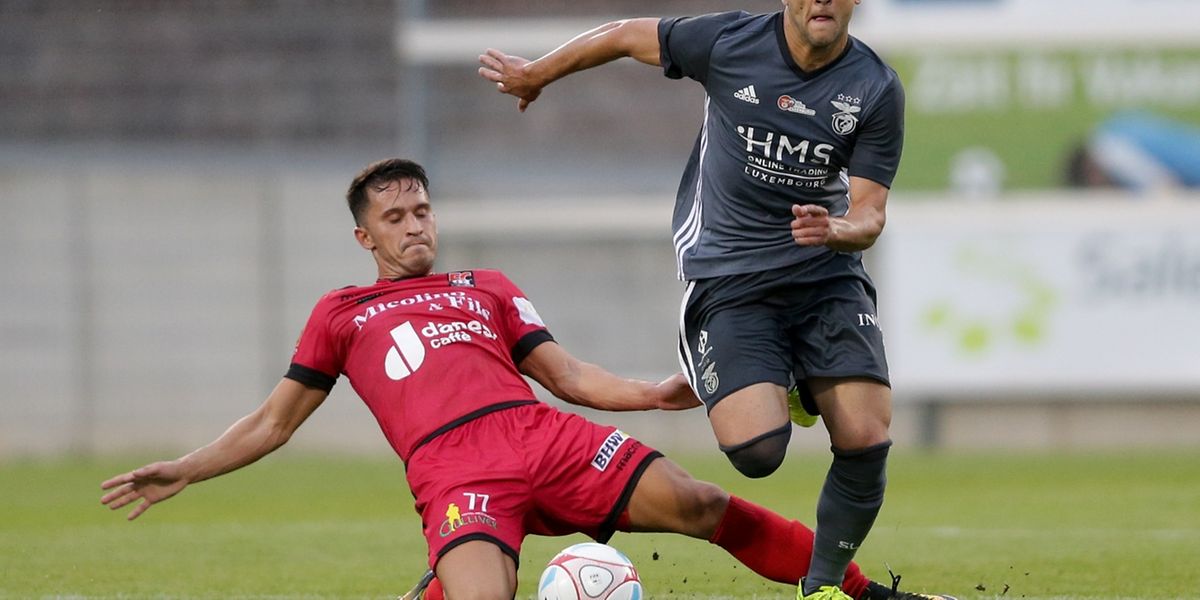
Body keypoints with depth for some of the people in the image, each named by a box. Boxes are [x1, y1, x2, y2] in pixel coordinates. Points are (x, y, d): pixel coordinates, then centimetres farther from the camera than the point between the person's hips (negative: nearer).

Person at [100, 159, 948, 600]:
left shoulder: (487, 289, 28)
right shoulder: (341, 314, 23)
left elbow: (567, 373, 23)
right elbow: (276, 421, 25)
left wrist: (646, 395, 6)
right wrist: (184, 472, 14)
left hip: (546, 437, 3)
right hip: (454, 473, -3)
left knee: (697, 504, -14)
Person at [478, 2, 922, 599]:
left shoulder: (877, 90, -6)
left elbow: (869, 215, -4)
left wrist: (838, 229, -28)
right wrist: (533, 74, 20)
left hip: (827, 275, 2)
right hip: (726, 277, -2)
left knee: (865, 441, -15)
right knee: (756, 451, -21)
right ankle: (775, 390, 19)